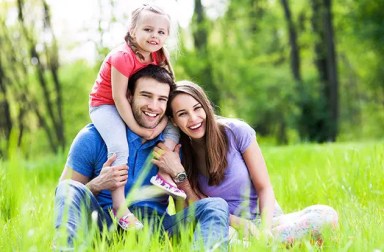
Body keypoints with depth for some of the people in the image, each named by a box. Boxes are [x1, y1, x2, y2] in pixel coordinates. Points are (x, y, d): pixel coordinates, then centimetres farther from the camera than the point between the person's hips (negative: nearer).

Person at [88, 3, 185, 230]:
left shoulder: (158, 58, -5)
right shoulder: (123, 57, -27)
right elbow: (119, 97, -26)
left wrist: (162, 122, -21)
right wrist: (136, 127, -24)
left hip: (134, 106, 7)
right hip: (104, 104, -7)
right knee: (119, 147, -28)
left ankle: (164, 174, -9)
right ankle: (119, 207, -24)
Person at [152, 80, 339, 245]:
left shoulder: (236, 132, -8)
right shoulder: (179, 154, -3)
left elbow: (264, 188, -5)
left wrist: (265, 229, -21)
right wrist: (178, 173, -21)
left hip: (263, 218, 2)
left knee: (326, 215, -26)